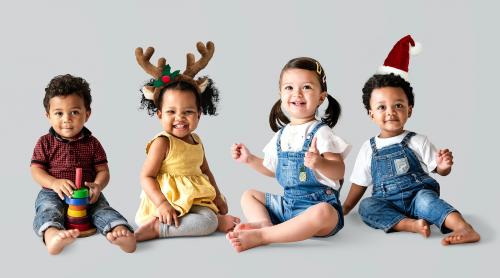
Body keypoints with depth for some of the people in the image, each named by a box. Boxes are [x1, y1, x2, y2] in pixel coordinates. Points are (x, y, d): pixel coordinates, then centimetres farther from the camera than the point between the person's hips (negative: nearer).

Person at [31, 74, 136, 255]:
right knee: (48, 209, -33)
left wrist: (97, 186, -19)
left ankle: (119, 231, -51)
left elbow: (103, 171, 6)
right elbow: (36, 170, 0)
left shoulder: (92, 143, 9)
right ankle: (52, 235, -63)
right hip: (53, 193, -2)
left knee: (103, 209, -25)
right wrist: (55, 183, -21)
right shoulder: (45, 143, 7)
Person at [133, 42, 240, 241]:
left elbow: (205, 170, 24)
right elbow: (146, 176, -15)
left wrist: (217, 196, 19)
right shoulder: (162, 143, -12)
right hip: (169, 202, -10)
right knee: (208, 222, -29)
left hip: (195, 200, 10)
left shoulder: (196, 140, 11)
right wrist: (162, 204, -27)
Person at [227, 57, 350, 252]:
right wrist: (249, 159, 14)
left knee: (323, 213, -40)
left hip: (318, 204, -8)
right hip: (287, 203, 8)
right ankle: (264, 223, -20)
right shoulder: (282, 134, 10)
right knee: (248, 195, 13)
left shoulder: (320, 132, -11)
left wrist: (320, 163, -41)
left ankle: (260, 236, -37)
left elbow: (339, 171, -21)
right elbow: (272, 169, 25)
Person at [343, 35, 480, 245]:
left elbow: (440, 171, 6)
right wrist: (345, 209, 9)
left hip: (417, 197, -2)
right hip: (388, 205, 2)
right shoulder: (369, 149, 11)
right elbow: (360, 184, 17)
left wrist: (444, 165, -17)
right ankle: (411, 224, -42)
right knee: (366, 206, -28)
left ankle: (464, 229, -50)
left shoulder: (418, 142, 6)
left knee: (425, 198, -35)